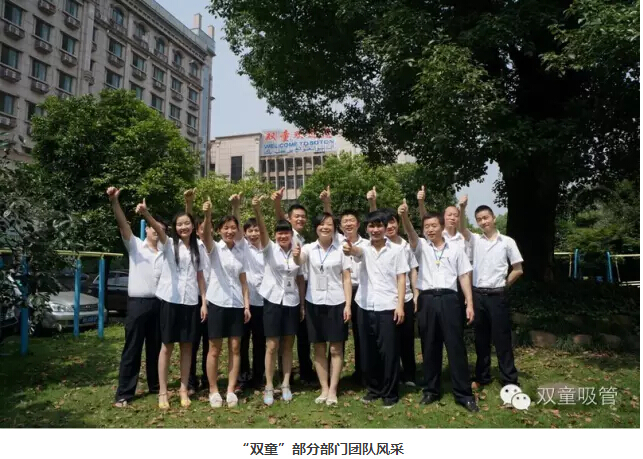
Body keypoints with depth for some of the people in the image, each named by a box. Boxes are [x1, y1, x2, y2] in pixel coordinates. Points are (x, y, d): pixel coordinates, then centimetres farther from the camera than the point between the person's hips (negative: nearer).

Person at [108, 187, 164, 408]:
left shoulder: (165, 251, 11)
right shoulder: (135, 246, 1)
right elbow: (123, 224, -13)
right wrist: (114, 201, -26)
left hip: (158, 303, 4)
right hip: (138, 303, -4)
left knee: (156, 348, 14)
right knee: (132, 349, 1)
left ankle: (155, 385, 27)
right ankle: (124, 393, 7)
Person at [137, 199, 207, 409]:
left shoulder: (198, 249, 9)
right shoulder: (169, 244, -1)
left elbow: (200, 277, 11)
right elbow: (158, 228, -22)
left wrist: (204, 302, 5)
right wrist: (145, 213, -42)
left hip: (191, 302, 3)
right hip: (170, 300, -3)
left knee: (187, 346, 8)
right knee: (167, 346, 3)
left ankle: (184, 389, 19)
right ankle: (163, 392, 12)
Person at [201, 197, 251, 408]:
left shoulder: (241, 252, 8)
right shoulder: (214, 248, -4)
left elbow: (243, 281, 9)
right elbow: (205, 234, -26)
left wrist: (247, 304, 2)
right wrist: (207, 214, -45)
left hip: (237, 305, 4)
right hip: (217, 303, -4)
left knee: (235, 348, 6)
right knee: (215, 350, 4)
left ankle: (231, 390, 16)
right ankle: (213, 391, 17)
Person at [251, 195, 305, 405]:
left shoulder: (296, 252, 3)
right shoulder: (270, 249, -4)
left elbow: (300, 280, 9)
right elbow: (262, 230, -22)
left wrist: (302, 304, 7)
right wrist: (257, 210, -40)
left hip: (292, 302, 3)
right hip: (273, 301, -2)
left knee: (288, 345, 9)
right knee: (272, 346, 1)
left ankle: (286, 385, 21)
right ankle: (269, 387, 12)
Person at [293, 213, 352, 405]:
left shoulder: (341, 249, -1)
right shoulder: (309, 248, 0)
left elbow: (347, 279, 0)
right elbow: (299, 261, -21)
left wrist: (348, 304, -7)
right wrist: (295, 255, -45)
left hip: (336, 303, -1)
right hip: (314, 303, 1)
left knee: (336, 348, 4)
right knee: (319, 349, 9)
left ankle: (333, 390, 15)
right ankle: (324, 389, 22)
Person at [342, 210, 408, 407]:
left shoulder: (397, 249, 1)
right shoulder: (364, 248, 5)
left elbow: (401, 279, 0)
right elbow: (356, 251, -20)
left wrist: (400, 305, -8)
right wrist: (350, 249, -45)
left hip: (388, 307, -2)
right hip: (365, 306, 3)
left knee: (389, 351, 3)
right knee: (368, 351, 11)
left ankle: (390, 392, 18)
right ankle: (373, 388, 26)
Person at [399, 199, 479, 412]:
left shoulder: (456, 249, 8)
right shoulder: (422, 247, 7)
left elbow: (464, 277, 7)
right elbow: (411, 234, -15)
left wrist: (469, 304, 0)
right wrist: (404, 217, -36)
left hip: (449, 299, -1)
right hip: (427, 300, 1)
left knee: (456, 346, 1)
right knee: (429, 347, 9)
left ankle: (464, 394, 10)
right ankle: (431, 390, 22)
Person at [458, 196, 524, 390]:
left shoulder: (507, 242, -1)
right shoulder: (475, 240, 5)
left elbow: (518, 270, 3)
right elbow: (461, 228, -14)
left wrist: (504, 285, 3)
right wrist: (462, 208, -28)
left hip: (497, 296, -3)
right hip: (478, 295, 3)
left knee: (502, 339, 2)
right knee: (481, 339, 12)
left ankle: (509, 380, 12)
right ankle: (482, 376, 23)